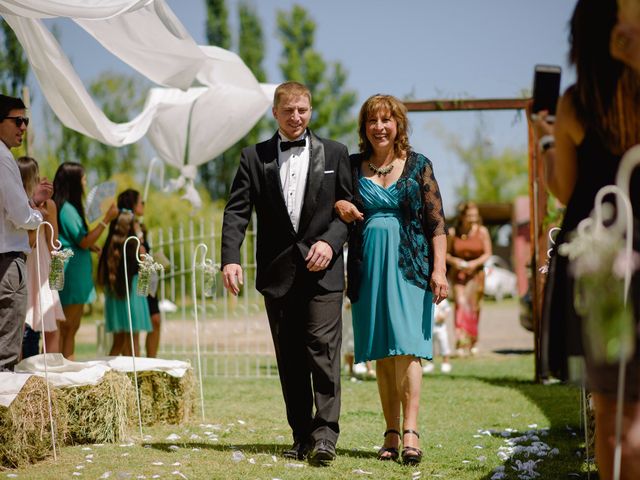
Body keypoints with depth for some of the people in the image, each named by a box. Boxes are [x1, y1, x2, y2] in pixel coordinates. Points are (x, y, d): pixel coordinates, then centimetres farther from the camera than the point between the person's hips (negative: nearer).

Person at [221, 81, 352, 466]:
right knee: (290, 358, 6)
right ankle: (302, 436, 12)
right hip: (278, 272, 2)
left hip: (323, 270, -2)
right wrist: (231, 258, -14)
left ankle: (325, 433, -12)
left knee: (323, 348, -12)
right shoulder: (255, 157, 9)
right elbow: (237, 212, 1)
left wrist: (330, 241, -12)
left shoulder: (334, 153, 8)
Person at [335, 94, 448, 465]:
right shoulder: (353, 166, 9)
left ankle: (411, 432, -17)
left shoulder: (418, 165, 4)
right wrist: (339, 207, -5)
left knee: (405, 347, -13)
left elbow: (437, 222, 1)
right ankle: (392, 434, 7)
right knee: (382, 353, 3)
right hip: (368, 267, 3)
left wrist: (439, 269, -8)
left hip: (410, 265, -3)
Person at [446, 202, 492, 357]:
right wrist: (454, 261, -14)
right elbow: (445, 253, 7)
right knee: (461, 305, -16)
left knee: (473, 308, 4)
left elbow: (487, 254, 1)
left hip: (476, 274, 1)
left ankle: (472, 343, 23)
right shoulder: (453, 233, 0)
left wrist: (475, 263, -16)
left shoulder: (482, 231, 0)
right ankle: (462, 344, -24)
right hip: (458, 274, -1)